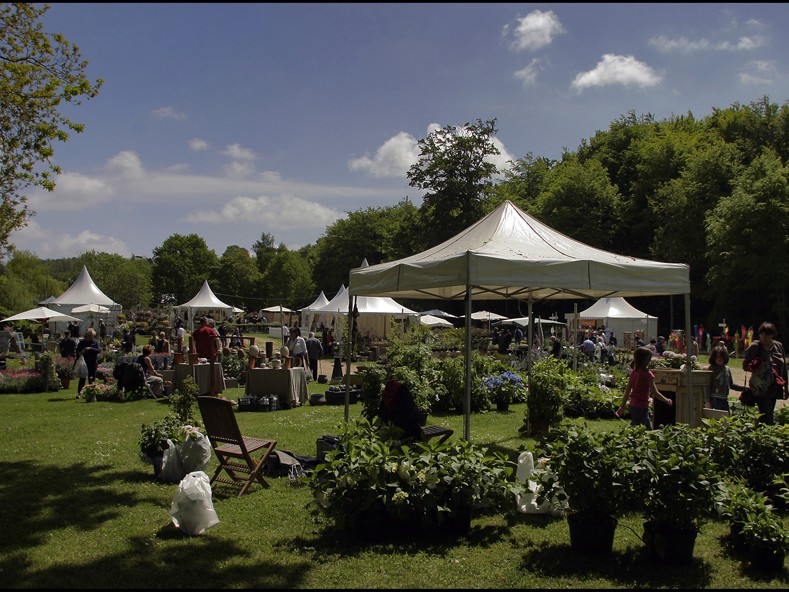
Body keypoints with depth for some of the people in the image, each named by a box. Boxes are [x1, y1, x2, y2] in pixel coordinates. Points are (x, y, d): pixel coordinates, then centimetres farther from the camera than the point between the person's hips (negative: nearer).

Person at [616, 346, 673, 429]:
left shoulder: (633, 372, 5)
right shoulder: (647, 374, -14)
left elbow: (627, 391, 8)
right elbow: (655, 393, -13)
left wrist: (622, 406, 13)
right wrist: (667, 401, 2)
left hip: (633, 405, 8)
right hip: (642, 406, -8)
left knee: (648, 429, 17)